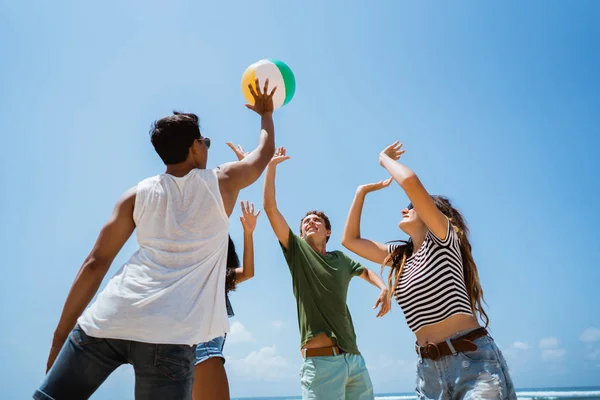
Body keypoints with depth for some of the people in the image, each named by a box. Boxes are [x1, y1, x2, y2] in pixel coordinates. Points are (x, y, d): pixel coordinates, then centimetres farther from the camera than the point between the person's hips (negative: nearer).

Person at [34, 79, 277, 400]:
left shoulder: (139, 194, 12)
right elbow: (265, 152, 29)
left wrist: (61, 332, 14)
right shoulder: (222, 183, 10)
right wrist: (266, 113, 47)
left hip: (107, 320, 3)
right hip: (170, 333, -2)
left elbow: (95, 263, 8)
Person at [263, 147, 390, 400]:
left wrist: (384, 288, 13)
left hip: (354, 358, 5)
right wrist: (271, 165, -1)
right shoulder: (297, 251, 4)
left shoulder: (341, 259, 15)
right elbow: (270, 207, -3)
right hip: (321, 360, -5)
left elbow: (366, 272, 34)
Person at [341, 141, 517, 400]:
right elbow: (350, 240, 20)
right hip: (429, 368, 7)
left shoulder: (443, 239, -2)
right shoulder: (399, 256, 16)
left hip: (474, 361, -6)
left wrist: (385, 159, 3)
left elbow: (410, 181, -16)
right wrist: (363, 191, 21)